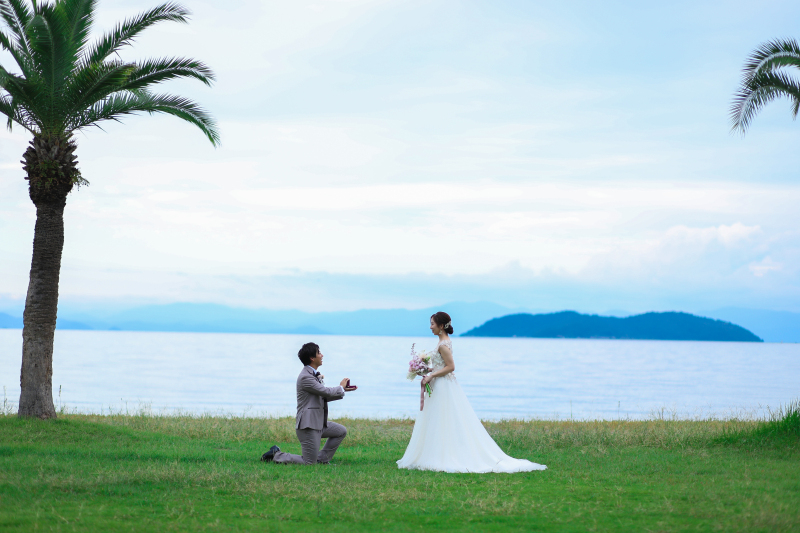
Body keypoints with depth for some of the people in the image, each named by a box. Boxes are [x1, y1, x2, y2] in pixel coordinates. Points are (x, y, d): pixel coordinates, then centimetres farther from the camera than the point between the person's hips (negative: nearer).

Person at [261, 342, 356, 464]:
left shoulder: (314, 375, 14)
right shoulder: (305, 377, -19)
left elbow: (324, 397, 19)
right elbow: (326, 392, -20)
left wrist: (343, 390, 12)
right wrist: (341, 388, -1)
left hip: (318, 422, 10)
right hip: (308, 425, -10)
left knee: (341, 431, 19)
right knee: (310, 463, -7)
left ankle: (322, 459, 19)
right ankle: (276, 455, 5)